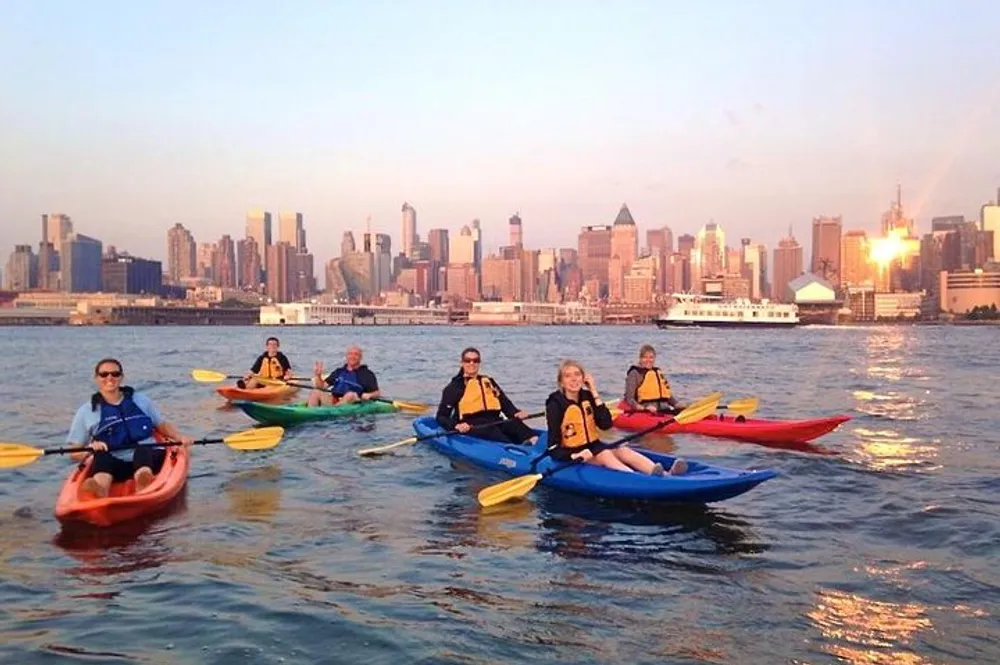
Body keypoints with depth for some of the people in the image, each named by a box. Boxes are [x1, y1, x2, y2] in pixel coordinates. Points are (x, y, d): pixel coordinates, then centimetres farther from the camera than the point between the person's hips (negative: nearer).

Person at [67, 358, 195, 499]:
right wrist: (91, 449, -11)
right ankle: (100, 487, -66)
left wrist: (180, 437, 5)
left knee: (142, 450, -34)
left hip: (148, 456, 1)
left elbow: (162, 425, 26)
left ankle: (143, 482, -68)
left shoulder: (141, 400, 19)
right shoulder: (86, 412, 13)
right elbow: (75, 454, 12)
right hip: (114, 465, 0)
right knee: (101, 455, -33)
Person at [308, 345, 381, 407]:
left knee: (350, 395, -35)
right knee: (314, 392, -15)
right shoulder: (338, 372, 22)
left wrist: (369, 395, -19)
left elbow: (377, 393, 2)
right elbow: (323, 386, 19)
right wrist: (318, 375, 1)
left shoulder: (367, 374, 9)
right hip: (333, 401, 4)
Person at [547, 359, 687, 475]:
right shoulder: (555, 404, -11)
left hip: (593, 447, 5)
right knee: (605, 455, -30)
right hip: (570, 455, -5)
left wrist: (595, 394, -7)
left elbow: (606, 424, -4)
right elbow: (553, 448, -14)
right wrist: (574, 456, -33)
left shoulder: (587, 397, 6)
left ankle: (665, 475, -44)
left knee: (623, 451, -20)